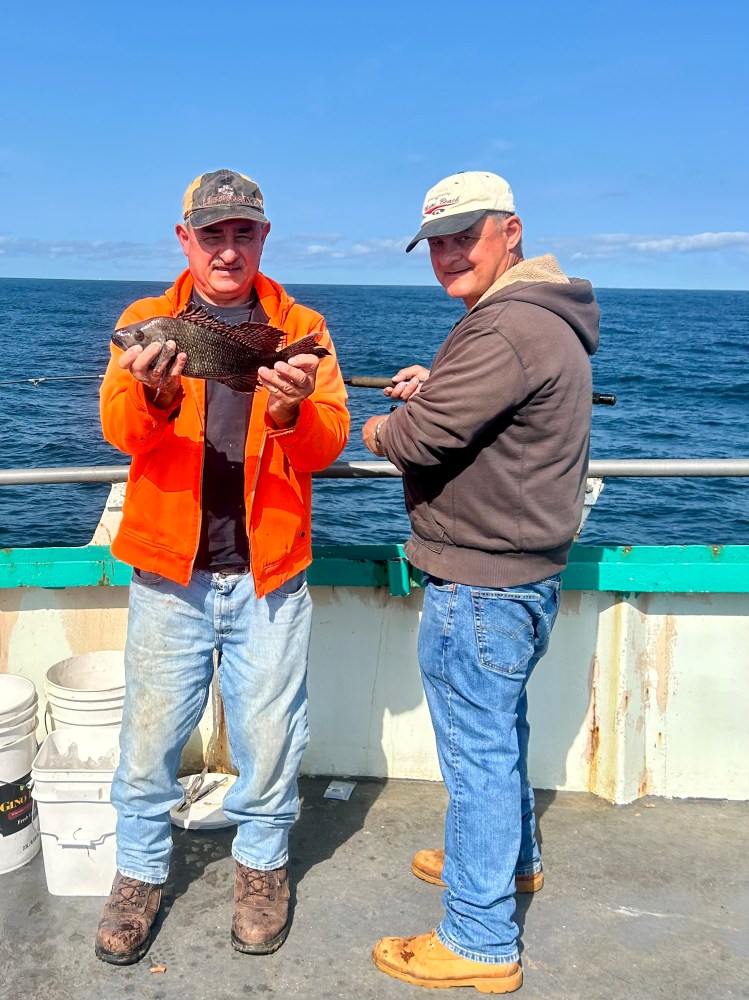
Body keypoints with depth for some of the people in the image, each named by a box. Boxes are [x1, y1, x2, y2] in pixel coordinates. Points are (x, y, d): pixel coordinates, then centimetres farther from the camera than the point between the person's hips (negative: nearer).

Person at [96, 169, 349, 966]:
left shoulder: (301, 327, 4)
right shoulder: (145, 321, 5)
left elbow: (328, 445, -5)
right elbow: (118, 427, -10)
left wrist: (293, 411, -26)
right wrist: (155, 395, -31)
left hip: (269, 575, 0)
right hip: (168, 572, 0)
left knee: (267, 734, 10)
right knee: (150, 733, 10)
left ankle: (262, 861, 34)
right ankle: (140, 870, 33)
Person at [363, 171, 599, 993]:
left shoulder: (508, 329, -23)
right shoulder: (541, 315, 12)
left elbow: (419, 438, -23)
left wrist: (379, 429, -2)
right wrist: (433, 386, 6)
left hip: (479, 585, -11)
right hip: (523, 569, 11)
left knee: (476, 748, 1)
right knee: (500, 725, 25)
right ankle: (510, 857, 46)